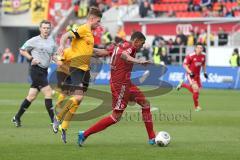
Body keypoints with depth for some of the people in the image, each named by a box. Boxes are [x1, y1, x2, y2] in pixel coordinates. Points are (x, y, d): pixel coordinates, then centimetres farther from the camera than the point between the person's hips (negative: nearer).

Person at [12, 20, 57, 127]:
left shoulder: (51, 41, 11)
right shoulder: (34, 41, -7)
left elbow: (54, 54, 23)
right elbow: (22, 50, 2)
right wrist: (31, 59, -12)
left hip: (44, 70, 7)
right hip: (36, 70, -7)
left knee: (31, 96, 9)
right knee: (48, 92, -14)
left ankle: (17, 118, 20)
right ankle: (53, 120, -13)